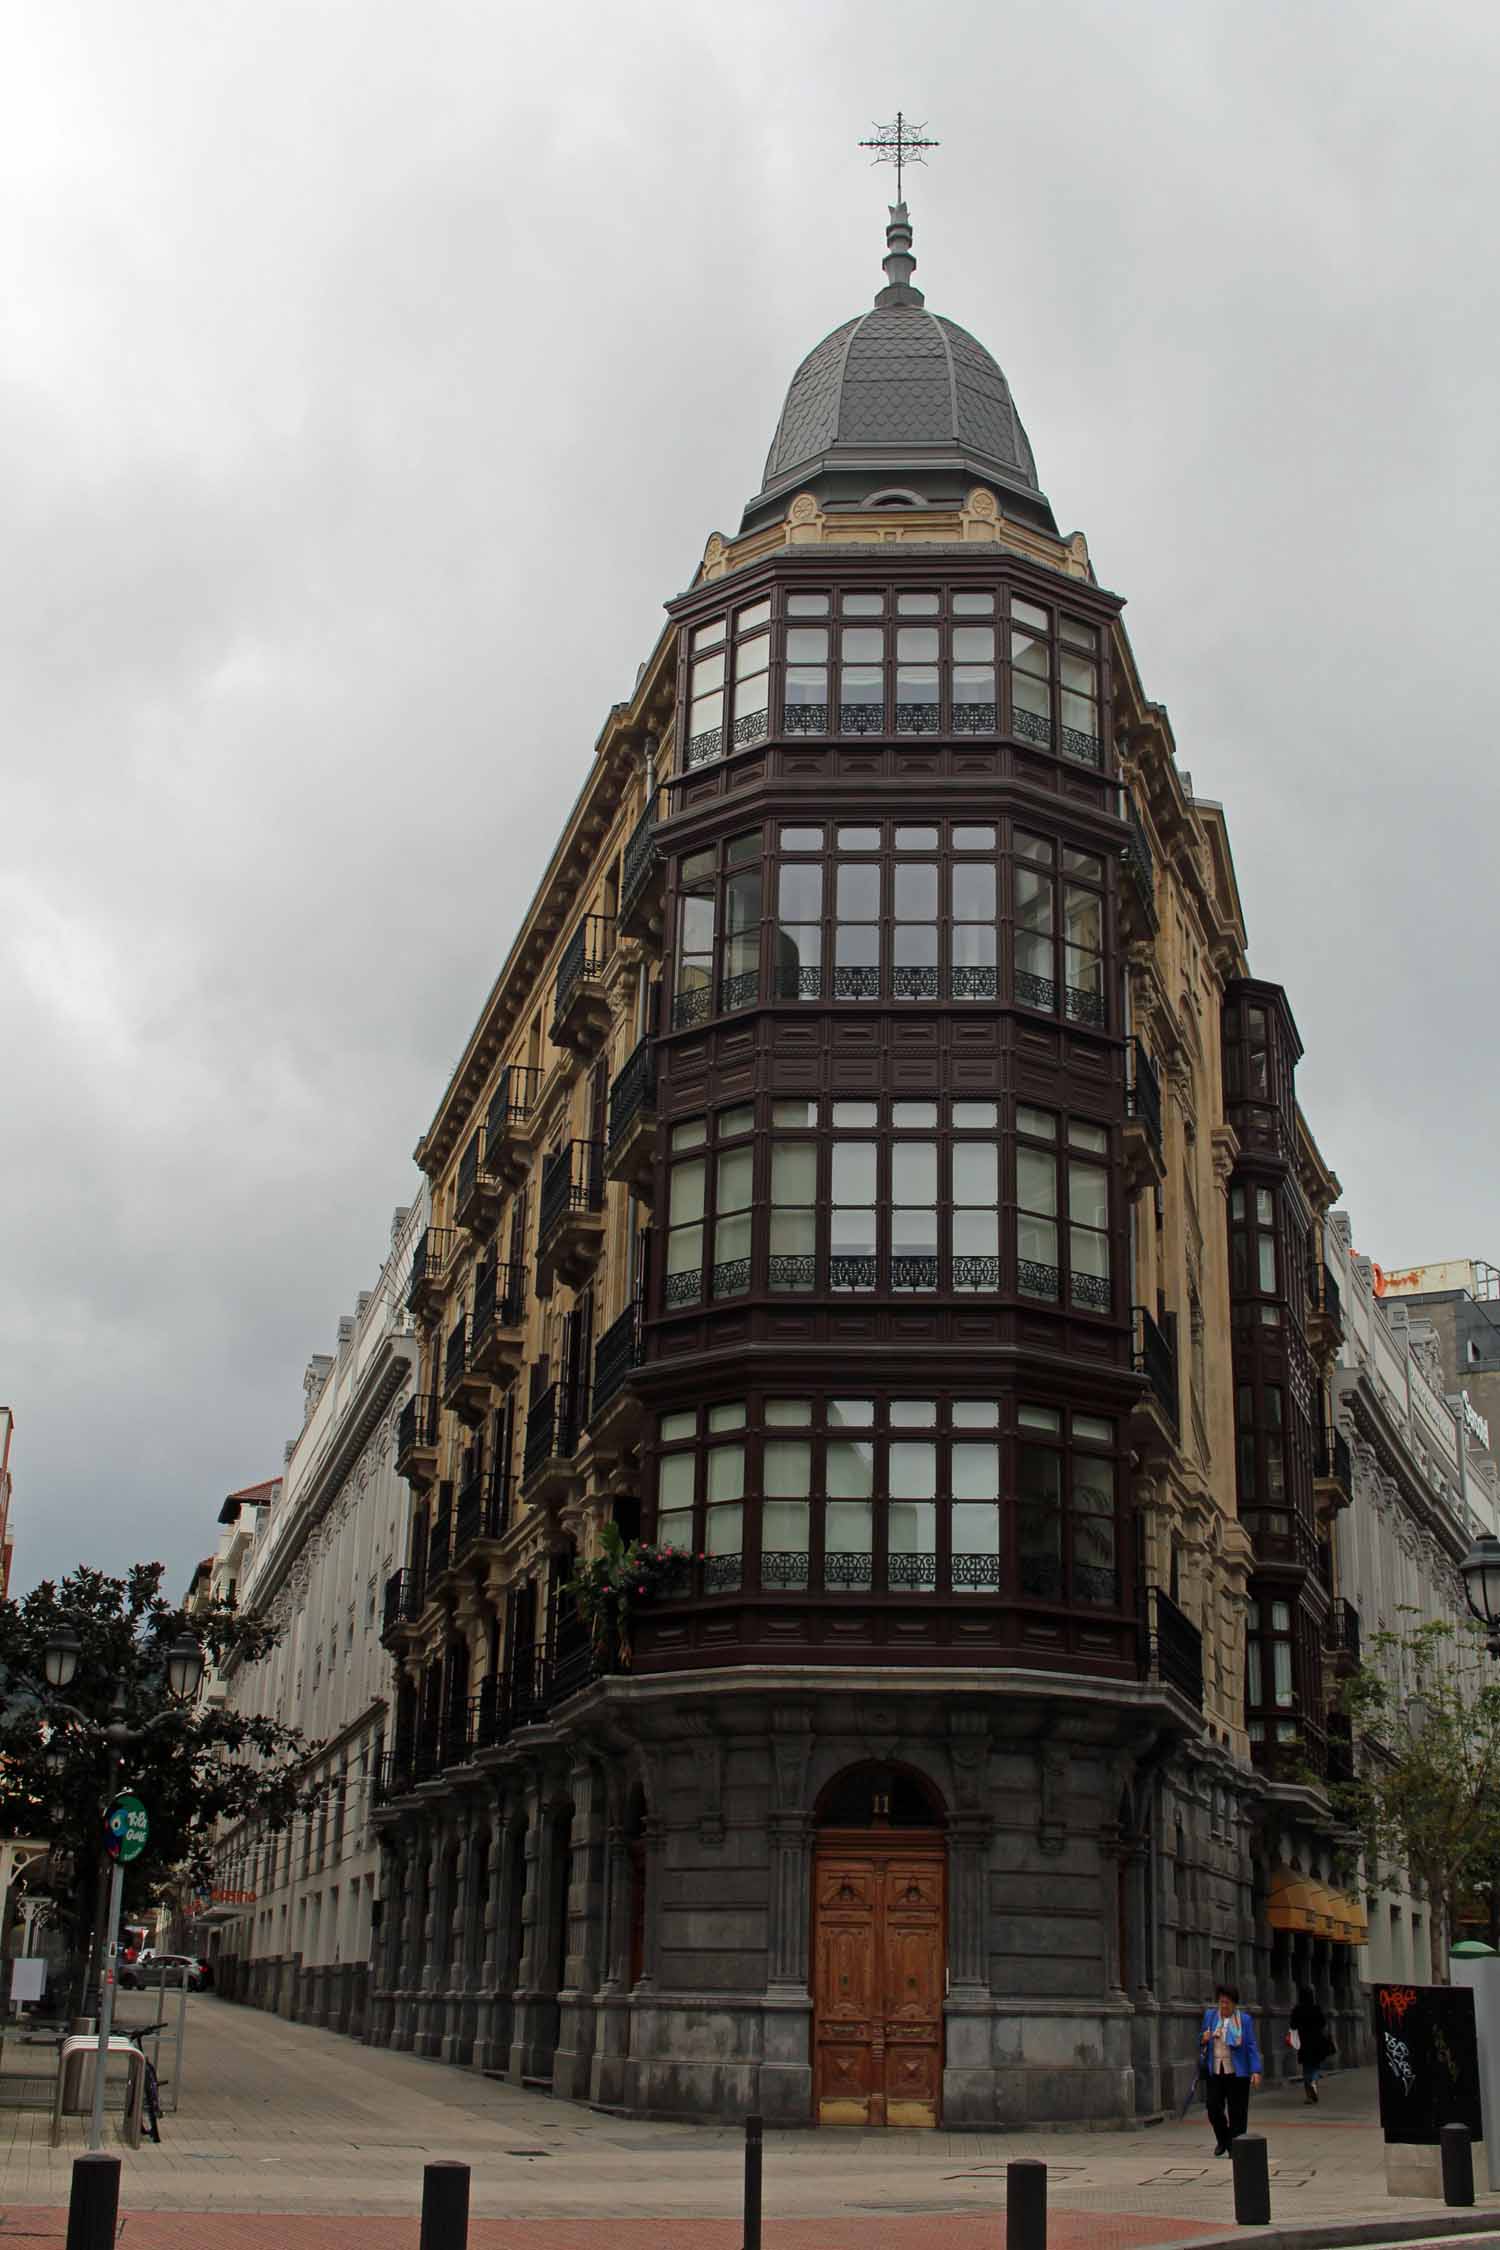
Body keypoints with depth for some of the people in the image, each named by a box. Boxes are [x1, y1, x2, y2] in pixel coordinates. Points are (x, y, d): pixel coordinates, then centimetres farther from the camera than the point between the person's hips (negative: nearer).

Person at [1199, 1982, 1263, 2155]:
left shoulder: (1245, 2019, -2)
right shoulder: (1210, 2015, 8)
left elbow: (1252, 2046, -4)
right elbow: (1202, 2043, 17)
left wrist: (1256, 2071, -13)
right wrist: (1204, 2040, -7)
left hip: (1237, 2073, -3)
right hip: (1214, 2071, 3)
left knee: (1237, 2112, 0)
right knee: (1214, 2108, 0)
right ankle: (1222, 2140, 26)